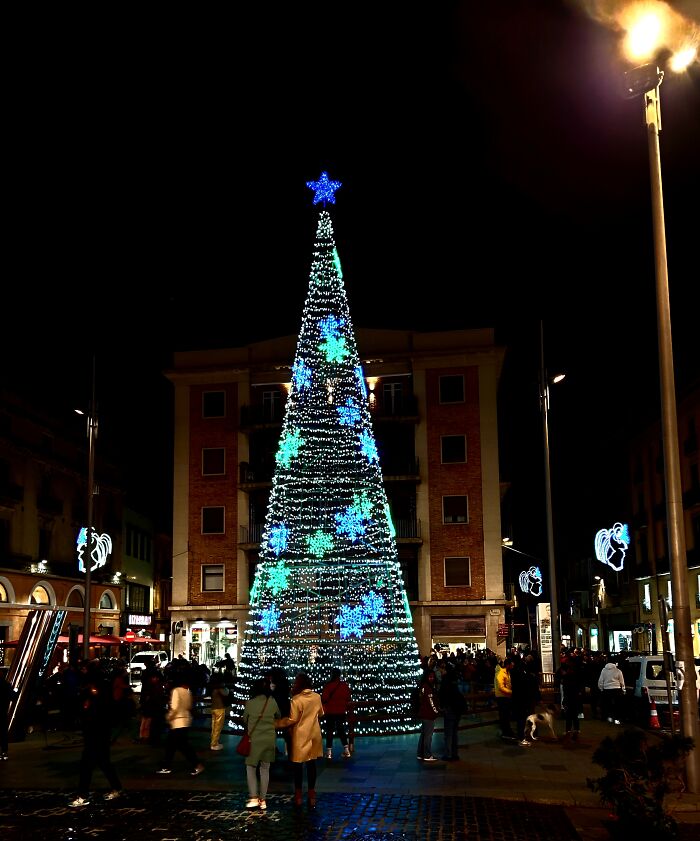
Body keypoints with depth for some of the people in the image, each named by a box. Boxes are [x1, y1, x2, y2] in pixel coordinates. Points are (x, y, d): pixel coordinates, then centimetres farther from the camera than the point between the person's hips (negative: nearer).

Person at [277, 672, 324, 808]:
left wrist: (277, 723, -5)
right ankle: (311, 794, 14)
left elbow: (292, 720, -16)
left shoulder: (296, 700, -19)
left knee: (298, 764, 8)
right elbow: (321, 714, 11)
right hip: (314, 734, 4)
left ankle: (298, 795, 14)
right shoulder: (317, 697, -3)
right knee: (311, 764, 10)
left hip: (301, 735, -4)